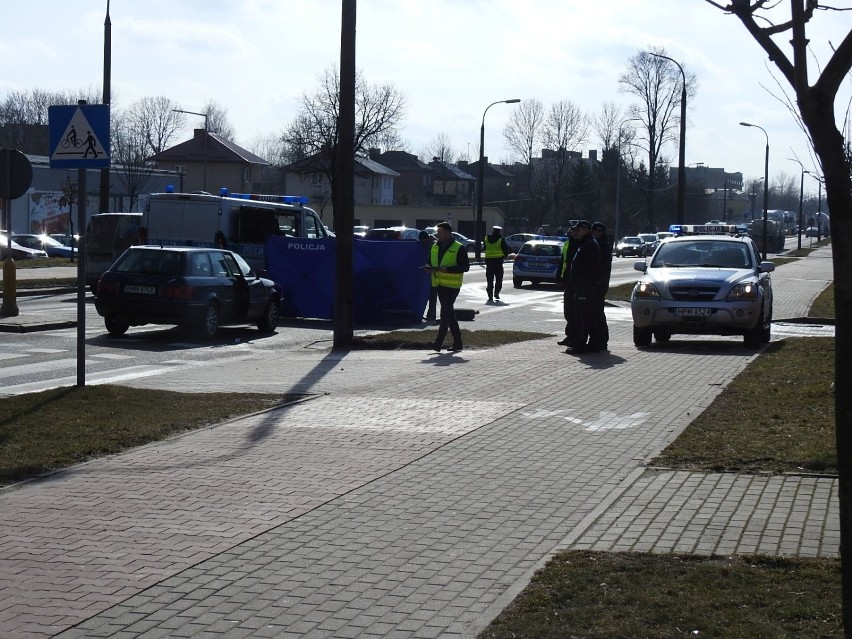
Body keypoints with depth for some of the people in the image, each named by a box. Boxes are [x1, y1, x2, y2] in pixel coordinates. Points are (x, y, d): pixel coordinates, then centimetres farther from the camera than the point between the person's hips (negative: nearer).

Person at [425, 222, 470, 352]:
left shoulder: (459, 248, -9)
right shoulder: (435, 247, 12)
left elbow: (465, 267, -12)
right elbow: (430, 262, 23)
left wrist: (448, 269, -23)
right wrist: (429, 267, -2)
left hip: (452, 286, -7)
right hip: (439, 284, 7)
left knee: (445, 313, -13)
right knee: (449, 313, 11)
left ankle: (438, 342, -17)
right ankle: (457, 342, 19)